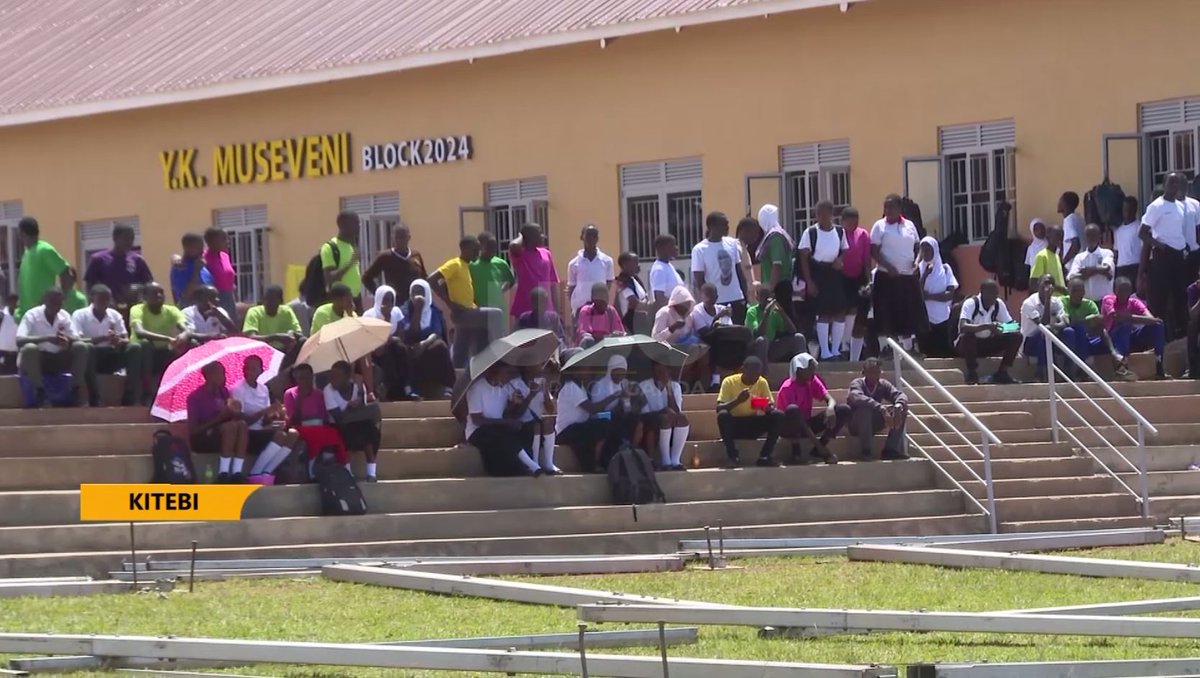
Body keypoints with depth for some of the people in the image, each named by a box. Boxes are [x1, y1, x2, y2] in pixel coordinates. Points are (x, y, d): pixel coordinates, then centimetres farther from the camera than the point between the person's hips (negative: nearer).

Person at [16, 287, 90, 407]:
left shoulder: (64, 316, 0)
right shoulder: (32, 315, -15)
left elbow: (77, 339, -7)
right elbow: (19, 340, -29)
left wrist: (67, 339, -33)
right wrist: (47, 338, -39)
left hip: (58, 360, 4)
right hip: (36, 361, -4)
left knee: (82, 347, -18)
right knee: (29, 348, -37)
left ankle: (75, 390, -12)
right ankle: (39, 392, -25)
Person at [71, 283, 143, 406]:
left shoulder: (115, 315, 6)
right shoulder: (79, 315, -6)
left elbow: (126, 339, 0)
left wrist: (119, 341, -27)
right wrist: (102, 338, -32)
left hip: (111, 358, 4)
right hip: (91, 359, -4)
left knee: (135, 348, -22)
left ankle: (130, 398, -22)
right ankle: (94, 400, -34)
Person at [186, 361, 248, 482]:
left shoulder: (223, 392, 8)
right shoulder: (195, 397, -11)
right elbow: (193, 429, -15)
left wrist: (234, 411, -25)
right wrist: (219, 418, -22)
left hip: (218, 435, 6)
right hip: (201, 439, -6)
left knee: (242, 424, -23)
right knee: (231, 425, -31)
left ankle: (237, 473, -28)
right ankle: (223, 474, -31)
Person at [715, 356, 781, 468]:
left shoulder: (762, 383, -4)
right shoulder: (729, 382, -13)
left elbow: (772, 406, -4)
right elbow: (719, 408, -22)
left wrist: (768, 408, -29)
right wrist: (737, 401, -39)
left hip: (754, 425, 3)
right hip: (735, 425, -3)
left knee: (778, 416, -20)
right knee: (723, 415, -34)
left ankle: (765, 456, -13)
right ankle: (734, 457, -27)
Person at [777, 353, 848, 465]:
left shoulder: (813, 381, -1)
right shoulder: (787, 388, -22)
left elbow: (830, 399, -11)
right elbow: (796, 416, -27)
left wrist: (830, 408, -39)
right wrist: (818, 444, -32)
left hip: (806, 423, 6)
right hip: (789, 427, -6)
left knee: (844, 410, -10)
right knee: (793, 410, -42)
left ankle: (818, 451, -9)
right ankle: (796, 452, -25)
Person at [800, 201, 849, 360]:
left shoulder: (840, 232, 5)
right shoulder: (810, 232, -6)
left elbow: (845, 250, 15)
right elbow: (804, 257, -6)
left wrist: (840, 259, -10)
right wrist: (809, 281, -12)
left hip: (834, 274, 4)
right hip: (817, 274, -4)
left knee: (840, 313, 3)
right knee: (823, 313, -6)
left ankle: (835, 350, 14)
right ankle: (825, 352, -1)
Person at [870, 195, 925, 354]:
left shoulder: (909, 226, 10)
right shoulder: (880, 226, -2)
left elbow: (917, 247, 17)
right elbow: (874, 251, -7)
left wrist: (917, 261, -3)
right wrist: (889, 267, -19)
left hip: (908, 276, 4)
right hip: (887, 277, -4)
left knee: (909, 313, 8)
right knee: (888, 314, -5)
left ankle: (908, 346, 19)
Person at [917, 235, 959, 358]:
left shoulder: (945, 268, 4)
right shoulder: (919, 269, 3)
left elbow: (950, 294, -4)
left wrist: (929, 296, -11)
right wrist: (925, 275, -16)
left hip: (942, 318, 1)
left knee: (945, 352, -6)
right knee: (927, 352, -10)